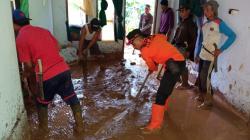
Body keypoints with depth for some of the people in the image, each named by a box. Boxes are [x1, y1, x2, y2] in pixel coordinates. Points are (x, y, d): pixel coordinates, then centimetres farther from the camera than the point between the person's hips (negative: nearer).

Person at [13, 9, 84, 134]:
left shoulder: (20, 39, -4)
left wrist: (26, 74, 17)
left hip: (47, 76, -4)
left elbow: (28, 65, -4)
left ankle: (43, 127, 41)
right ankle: (79, 126, 27)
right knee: (72, 98, 18)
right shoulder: (43, 30, 14)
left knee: (41, 102, 23)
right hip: (63, 69, 5)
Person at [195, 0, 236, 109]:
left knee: (205, 77, -8)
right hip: (202, 55, 6)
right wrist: (198, 55, 14)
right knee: (201, 77, 10)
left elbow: (232, 36, -9)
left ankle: (208, 102, 3)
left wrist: (221, 49, -13)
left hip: (211, 56, -6)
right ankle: (203, 95, 28)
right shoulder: (205, 24, 10)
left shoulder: (219, 23, -9)